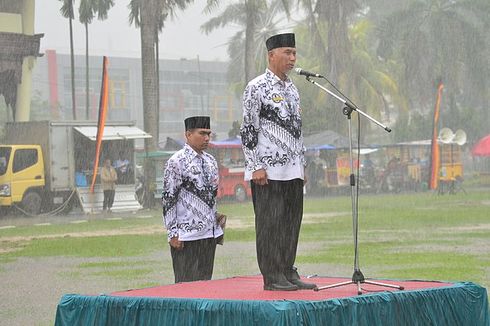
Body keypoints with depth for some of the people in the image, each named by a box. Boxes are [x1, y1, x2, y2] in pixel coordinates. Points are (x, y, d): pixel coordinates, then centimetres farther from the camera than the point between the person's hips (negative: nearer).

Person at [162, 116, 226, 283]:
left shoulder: (210, 161, 15)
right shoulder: (177, 162, -8)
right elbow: (168, 199, -9)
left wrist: (219, 228, 19)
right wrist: (173, 234, -13)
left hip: (210, 233, 7)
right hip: (187, 236, -7)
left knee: (205, 281, 8)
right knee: (187, 283, -6)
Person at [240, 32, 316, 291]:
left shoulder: (292, 89, 16)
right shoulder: (257, 87, -8)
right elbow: (248, 129, -11)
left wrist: (302, 164, 17)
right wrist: (256, 167, -15)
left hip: (292, 170, 8)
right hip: (269, 170, -8)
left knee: (291, 221, 8)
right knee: (270, 222, -5)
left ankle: (288, 273, 14)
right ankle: (272, 277, -2)